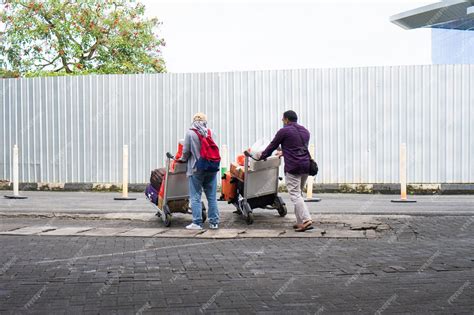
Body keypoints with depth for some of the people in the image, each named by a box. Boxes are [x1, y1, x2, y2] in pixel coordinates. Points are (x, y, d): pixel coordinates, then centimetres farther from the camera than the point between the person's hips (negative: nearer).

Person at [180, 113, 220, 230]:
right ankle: (214, 222, 12)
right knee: (212, 197, 9)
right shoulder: (211, 133, 5)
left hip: (196, 168, -4)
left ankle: (197, 222, 0)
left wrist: (183, 159, 16)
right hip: (212, 168, 4)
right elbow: (216, 149, 7)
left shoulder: (190, 133, -6)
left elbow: (186, 151, -4)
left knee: (195, 197, 3)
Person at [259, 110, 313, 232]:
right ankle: (300, 222, 13)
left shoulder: (284, 131, -3)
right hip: (306, 166, 7)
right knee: (298, 193, 14)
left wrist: (262, 157, 21)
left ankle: (306, 220, -16)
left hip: (293, 168, -7)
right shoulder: (305, 131, 18)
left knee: (295, 195, -6)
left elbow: (272, 146, 5)